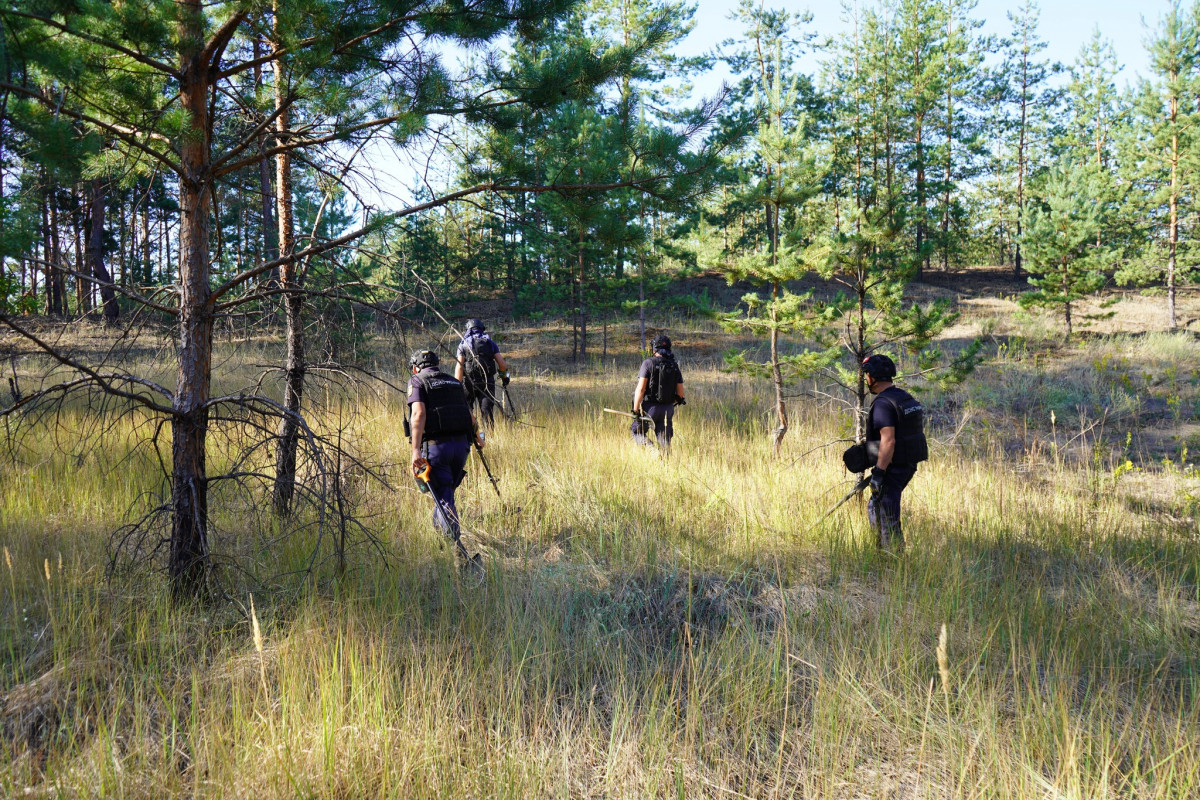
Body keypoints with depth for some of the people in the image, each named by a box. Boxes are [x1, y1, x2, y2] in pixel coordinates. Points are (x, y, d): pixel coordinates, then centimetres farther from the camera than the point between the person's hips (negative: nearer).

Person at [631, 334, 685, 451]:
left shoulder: (649, 363, -8)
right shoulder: (674, 366, 6)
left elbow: (641, 388, -15)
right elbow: (680, 393, 7)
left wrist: (635, 410, -12)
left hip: (650, 407, -4)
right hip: (668, 409, 4)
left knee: (636, 431, 14)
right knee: (665, 443, 11)